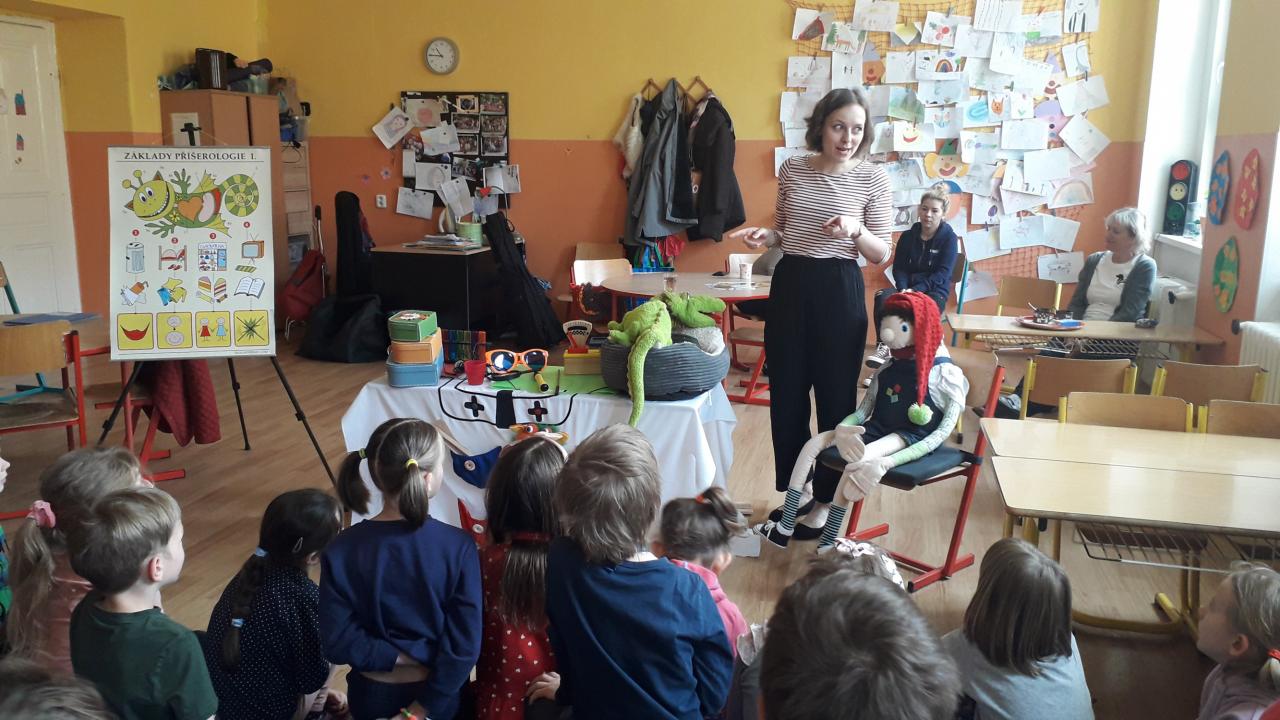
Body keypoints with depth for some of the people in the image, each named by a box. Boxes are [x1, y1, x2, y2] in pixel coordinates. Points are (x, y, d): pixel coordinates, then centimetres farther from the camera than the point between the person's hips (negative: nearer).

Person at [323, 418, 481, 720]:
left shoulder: (340, 551, -17)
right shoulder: (458, 547, -21)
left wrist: (399, 657, -9)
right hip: (441, 695, -1)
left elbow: (337, 644, -16)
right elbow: (465, 645, -20)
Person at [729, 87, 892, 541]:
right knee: (786, 394, 9)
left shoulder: (873, 178, -5)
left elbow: (881, 254, -3)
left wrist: (855, 230, -21)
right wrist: (766, 236, -6)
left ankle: (826, 499, 20)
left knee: (835, 397, 4)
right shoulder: (791, 170, 4)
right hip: (790, 285, 4)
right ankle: (793, 491, 27)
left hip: (839, 291, -3)